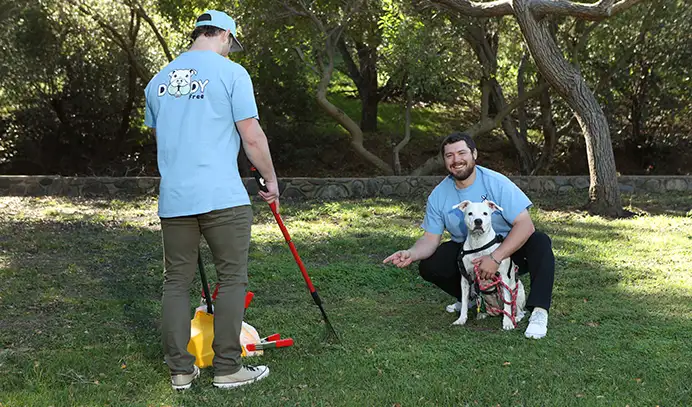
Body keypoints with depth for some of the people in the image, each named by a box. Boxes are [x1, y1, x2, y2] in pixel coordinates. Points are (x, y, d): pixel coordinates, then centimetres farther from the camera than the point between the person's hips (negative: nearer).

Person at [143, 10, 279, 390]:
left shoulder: (158, 80, 13)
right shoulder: (231, 72, -5)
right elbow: (252, 136, -7)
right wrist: (271, 180, 5)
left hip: (173, 198, 5)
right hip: (223, 197, -5)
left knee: (176, 281, 11)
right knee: (232, 279, 6)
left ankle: (180, 370, 15)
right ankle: (227, 368, 9)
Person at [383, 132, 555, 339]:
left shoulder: (496, 182, -21)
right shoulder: (438, 195, -9)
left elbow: (525, 225, -27)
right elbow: (430, 238, -7)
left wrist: (495, 258, -36)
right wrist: (411, 253, -31)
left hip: (508, 247, -3)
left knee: (539, 242, -31)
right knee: (429, 266, -17)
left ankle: (539, 312, -29)